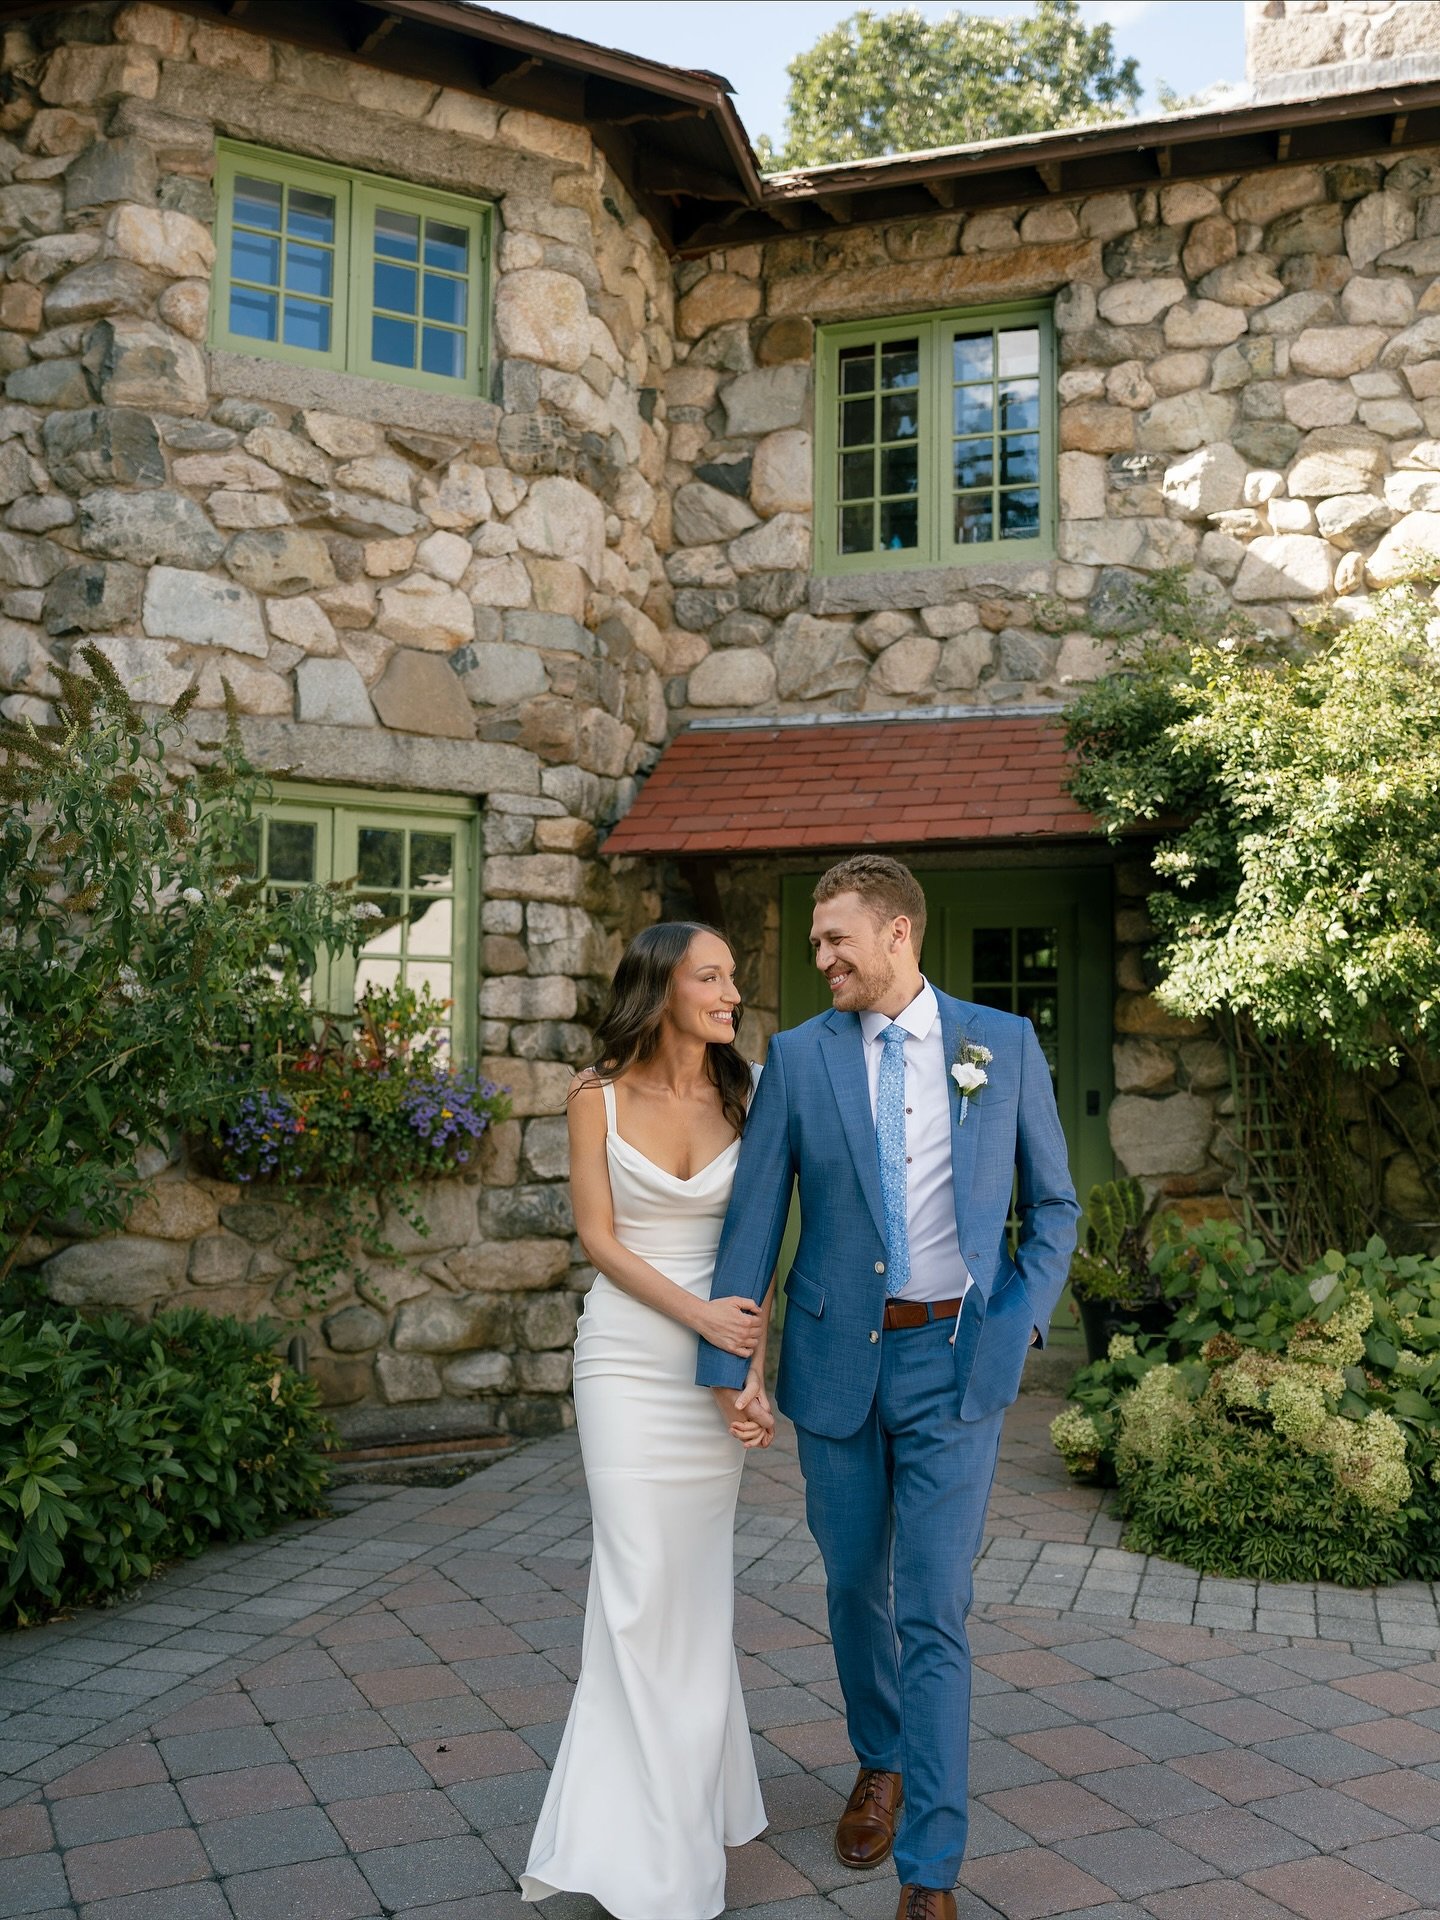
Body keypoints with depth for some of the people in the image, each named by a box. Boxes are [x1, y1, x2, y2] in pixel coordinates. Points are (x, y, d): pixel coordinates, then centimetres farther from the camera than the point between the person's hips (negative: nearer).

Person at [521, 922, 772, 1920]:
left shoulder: (744, 1094, 0)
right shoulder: (601, 1096, -4)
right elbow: (599, 1237, -5)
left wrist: (753, 1370, -7)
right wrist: (701, 1316, -14)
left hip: (719, 1364, 2)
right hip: (629, 1354, -2)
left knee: (699, 1580, 9)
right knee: (643, 1582, 1)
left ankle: (694, 1798, 27)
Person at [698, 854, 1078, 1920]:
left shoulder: (1004, 1043, -2)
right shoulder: (799, 1055, -1)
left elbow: (1053, 1204, 6)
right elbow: (754, 1215, -3)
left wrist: (1021, 1321, -6)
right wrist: (728, 1359, -7)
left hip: (955, 1361, -2)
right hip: (837, 1355, 2)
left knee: (933, 1611, -2)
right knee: (855, 1585, 17)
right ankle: (881, 1763, 44)